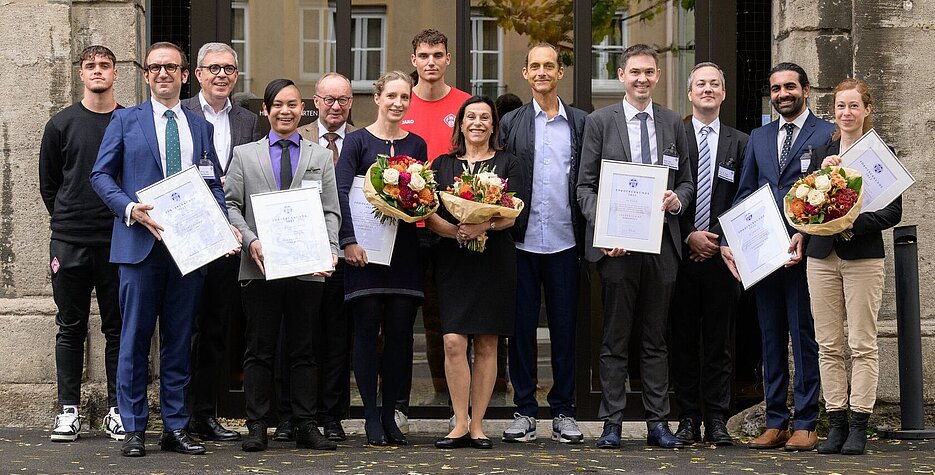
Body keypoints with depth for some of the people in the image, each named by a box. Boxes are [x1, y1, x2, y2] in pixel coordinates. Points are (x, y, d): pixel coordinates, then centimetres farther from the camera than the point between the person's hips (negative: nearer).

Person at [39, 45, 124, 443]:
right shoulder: (62, 124, 5)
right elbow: (48, 181, 12)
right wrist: (66, 220, 9)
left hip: (117, 242, 0)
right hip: (69, 242, 0)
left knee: (118, 328, 3)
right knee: (71, 327, 5)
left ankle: (117, 410, 10)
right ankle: (69, 410, 10)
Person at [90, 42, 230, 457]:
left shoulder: (200, 127, 15)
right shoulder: (126, 121, 6)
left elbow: (214, 185, 13)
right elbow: (101, 175, 2)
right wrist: (131, 209, -14)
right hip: (141, 244, -3)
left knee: (179, 340, 7)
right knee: (135, 338, 0)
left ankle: (175, 427, 13)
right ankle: (134, 430, 6)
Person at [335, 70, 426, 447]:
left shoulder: (416, 144, 13)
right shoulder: (357, 141, 1)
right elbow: (341, 191, -7)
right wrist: (349, 241, -16)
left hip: (403, 246, 4)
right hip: (365, 245, -3)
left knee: (400, 332, 2)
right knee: (367, 330, -2)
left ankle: (390, 414, 11)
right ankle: (371, 417, 5)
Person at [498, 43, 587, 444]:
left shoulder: (581, 122, 7)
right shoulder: (511, 123, 7)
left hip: (564, 242, 0)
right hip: (523, 241, 0)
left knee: (564, 327, 4)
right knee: (521, 327, 4)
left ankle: (563, 411, 12)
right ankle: (524, 410, 11)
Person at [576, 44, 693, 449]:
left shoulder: (673, 123, 12)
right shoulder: (600, 121, 3)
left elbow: (686, 182, 16)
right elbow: (585, 186, 1)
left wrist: (677, 200, -7)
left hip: (662, 244, 3)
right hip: (616, 244, -2)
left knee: (655, 338, 8)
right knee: (615, 338, 1)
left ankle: (658, 423, 11)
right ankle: (611, 423, 6)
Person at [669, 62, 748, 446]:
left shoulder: (740, 143, 10)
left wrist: (720, 241, -5)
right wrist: (689, 236, -8)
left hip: (722, 253, 1)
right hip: (681, 253, -1)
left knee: (719, 340, 2)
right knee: (684, 339, 2)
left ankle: (717, 421, 6)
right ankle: (688, 419, 7)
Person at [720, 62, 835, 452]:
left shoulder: (827, 135, 0)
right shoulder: (758, 138, 16)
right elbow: (744, 195, 14)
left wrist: (805, 234, -17)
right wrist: (729, 241, 2)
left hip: (805, 251, -5)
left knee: (805, 338, -2)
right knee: (771, 339, 8)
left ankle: (805, 425, 3)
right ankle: (775, 423, 13)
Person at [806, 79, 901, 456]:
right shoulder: (820, 154, 14)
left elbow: (892, 212, -3)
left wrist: (853, 223, -17)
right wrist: (822, 174, -6)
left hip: (863, 255, -4)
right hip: (822, 255, 4)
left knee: (863, 344, -4)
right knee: (828, 345, 2)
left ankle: (859, 426, -1)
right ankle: (837, 423, 7)